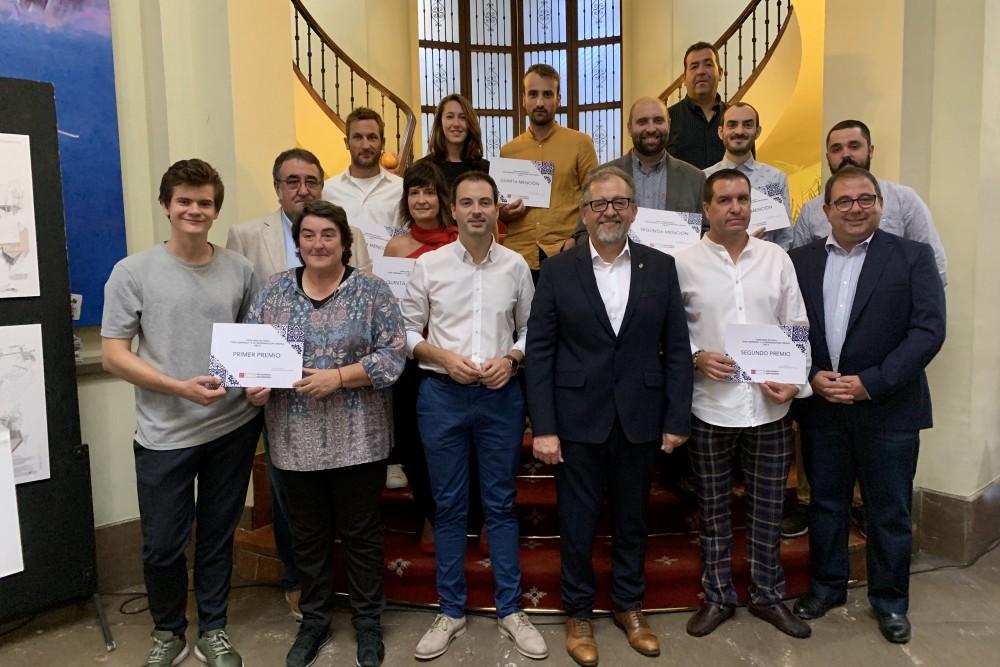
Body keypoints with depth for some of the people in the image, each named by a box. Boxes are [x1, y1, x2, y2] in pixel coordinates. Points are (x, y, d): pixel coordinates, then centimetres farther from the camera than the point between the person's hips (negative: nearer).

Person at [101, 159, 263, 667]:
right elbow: (113, 355, -6)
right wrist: (181, 387, -18)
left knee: (217, 538, 15)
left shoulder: (239, 271, 3)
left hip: (233, 427, 2)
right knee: (162, 545, 9)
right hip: (164, 434, -2)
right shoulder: (133, 272, -4)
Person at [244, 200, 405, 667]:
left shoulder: (371, 291, -4)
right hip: (295, 441, 3)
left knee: (361, 533, 11)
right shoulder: (273, 292, 5)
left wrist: (338, 377, -19)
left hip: (357, 441, -2)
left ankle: (368, 621, 31)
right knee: (308, 536, 16)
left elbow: (392, 354, -9)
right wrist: (254, 385, -13)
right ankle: (314, 620, 36)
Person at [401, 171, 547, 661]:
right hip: (441, 395, 0)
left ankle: (510, 610, 25)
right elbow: (408, 331, 3)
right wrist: (444, 357, -12)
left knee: (500, 503, 10)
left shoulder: (516, 266, 2)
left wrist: (510, 360, -11)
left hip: (501, 396, 1)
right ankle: (451, 611, 26)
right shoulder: (429, 264, 0)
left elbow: (530, 330, 8)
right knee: (448, 506, 10)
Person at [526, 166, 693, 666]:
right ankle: (578, 614, 33)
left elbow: (676, 349, 2)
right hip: (578, 419, -1)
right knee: (577, 523, 11)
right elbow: (539, 352, -6)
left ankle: (629, 607, 39)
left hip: (640, 419, 2)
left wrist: (677, 419, -2)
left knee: (632, 519, 17)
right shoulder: (558, 270, -3)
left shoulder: (660, 267, 2)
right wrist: (543, 428, -10)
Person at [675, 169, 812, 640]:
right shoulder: (684, 262, -3)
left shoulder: (777, 259, 3)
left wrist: (795, 380, -7)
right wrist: (696, 357, -16)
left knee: (768, 507, 13)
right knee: (713, 507, 12)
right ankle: (718, 597, 30)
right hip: (710, 407, -2)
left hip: (770, 407, 2)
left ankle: (767, 596, 33)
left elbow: (798, 327, 5)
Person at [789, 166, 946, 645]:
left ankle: (889, 600, 30)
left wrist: (871, 383, -18)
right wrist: (811, 376, -11)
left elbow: (928, 330, -10)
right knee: (825, 503, 15)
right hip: (820, 407, 2)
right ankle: (826, 585, 34)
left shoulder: (913, 257, -3)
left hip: (888, 408, -2)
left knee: (890, 512, 10)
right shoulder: (801, 261, 4)